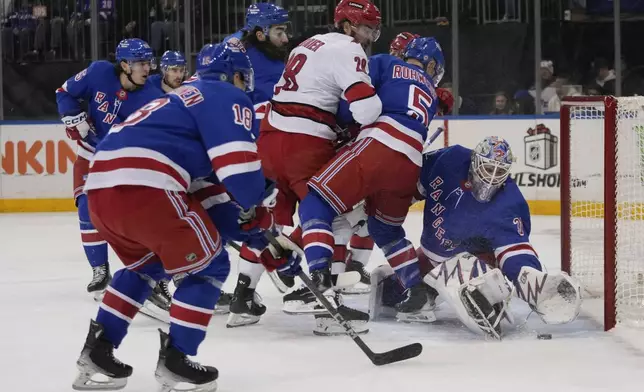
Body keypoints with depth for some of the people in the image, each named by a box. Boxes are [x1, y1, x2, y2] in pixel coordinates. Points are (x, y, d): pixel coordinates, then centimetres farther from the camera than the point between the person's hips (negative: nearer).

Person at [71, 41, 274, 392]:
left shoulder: (184, 97, 35)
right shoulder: (228, 98, 6)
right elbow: (237, 161, -7)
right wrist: (254, 208, 9)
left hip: (101, 186, 9)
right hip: (143, 186, -9)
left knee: (144, 262, 31)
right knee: (207, 264, 7)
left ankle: (97, 350, 25)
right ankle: (173, 360, 5)